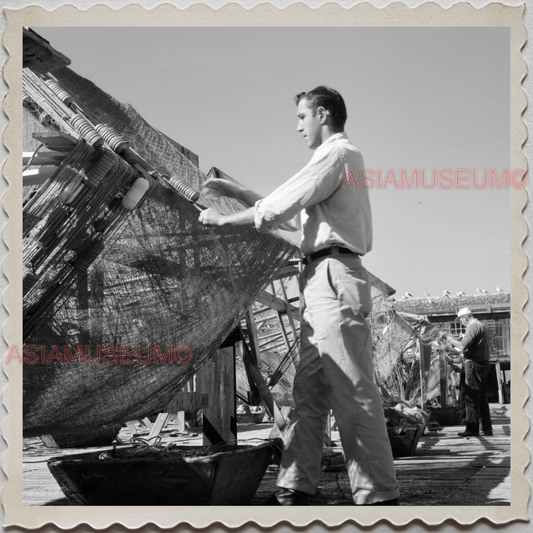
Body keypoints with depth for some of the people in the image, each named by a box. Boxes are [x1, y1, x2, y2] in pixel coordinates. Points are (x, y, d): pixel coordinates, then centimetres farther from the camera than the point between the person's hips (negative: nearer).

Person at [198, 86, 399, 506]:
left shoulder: (336, 153, -4)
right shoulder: (339, 158, 26)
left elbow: (277, 209, -11)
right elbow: (289, 212, 25)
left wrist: (222, 219, 0)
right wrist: (233, 190, 22)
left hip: (333, 276, -10)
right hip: (322, 281, 10)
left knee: (353, 393, -10)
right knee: (309, 391, 7)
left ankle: (379, 497, -7)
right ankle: (296, 490, 9)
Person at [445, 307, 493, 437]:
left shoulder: (473, 327, -11)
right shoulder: (482, 326, 20)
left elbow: (463, 346, -21)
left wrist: (452, 340, -4)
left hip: (474, 364, -10)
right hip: (484, 364, 10)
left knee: (471, 397, -7)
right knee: (481, 398, 13)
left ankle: (472, 429, -7)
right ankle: (487, 429, 14)